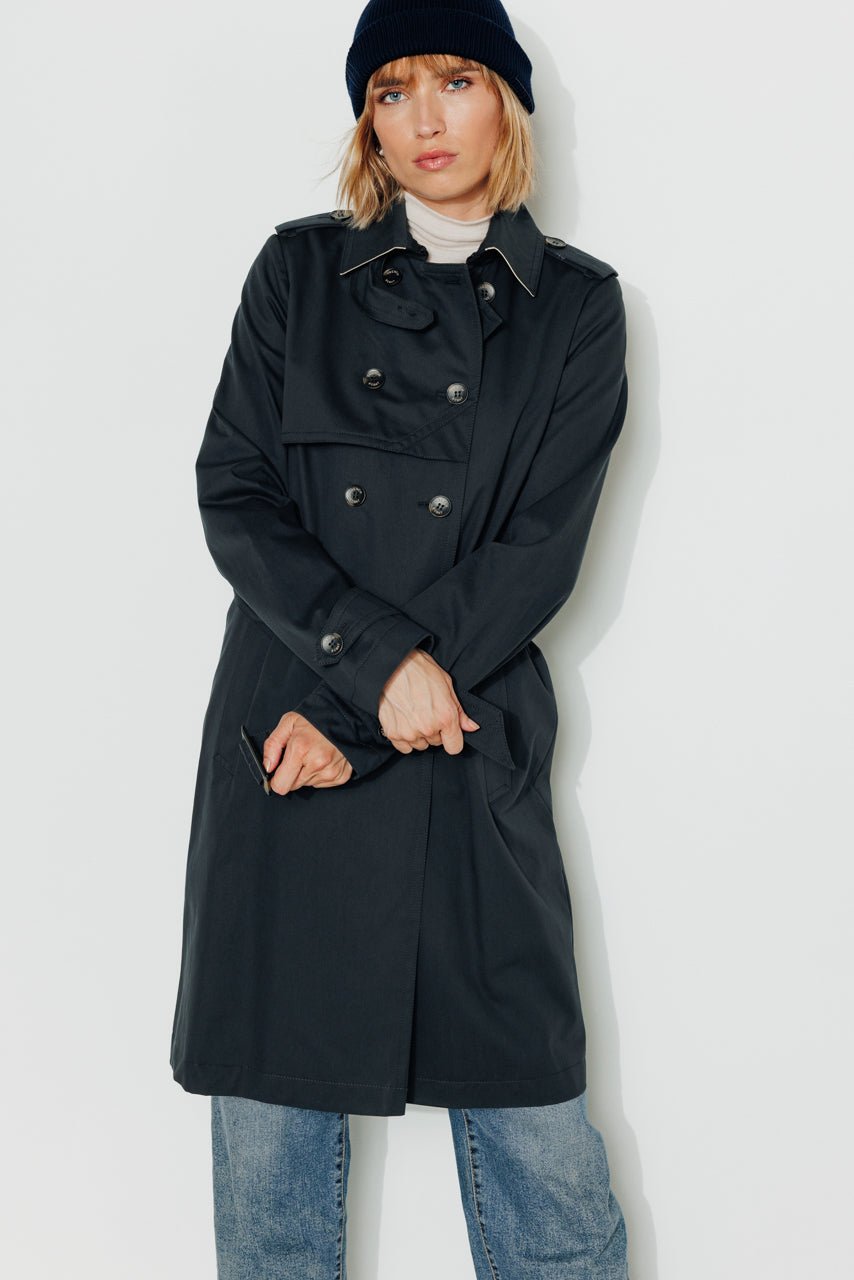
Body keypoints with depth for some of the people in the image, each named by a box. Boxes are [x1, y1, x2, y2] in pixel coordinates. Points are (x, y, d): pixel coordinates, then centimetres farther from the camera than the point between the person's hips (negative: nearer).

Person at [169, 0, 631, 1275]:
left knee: (540, 1139, 3)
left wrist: (350, 725, -9)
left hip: (472, 755, 0)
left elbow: (540, 550, -3)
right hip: (282, 745, 1)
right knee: (273, 1115, 7)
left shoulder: (575, 303, 6)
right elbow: (233, 493, 1)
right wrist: (379, 658, -13)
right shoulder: (300, 269, 8)